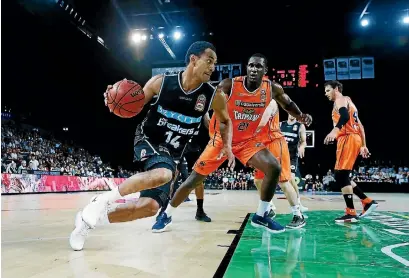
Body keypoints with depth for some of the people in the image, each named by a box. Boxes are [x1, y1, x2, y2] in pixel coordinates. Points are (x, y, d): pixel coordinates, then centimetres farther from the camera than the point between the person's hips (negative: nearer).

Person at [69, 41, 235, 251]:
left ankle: (90, 220, 12)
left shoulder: (214, 96, -6)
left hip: (170, 154, 4)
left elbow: (226, 122, 13)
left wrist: (227, 146, -4)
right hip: (147, 140, -4)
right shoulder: (160, 82, -10)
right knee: (164, 174, -37)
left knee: (150, 206, -8)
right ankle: (102, 200, -16)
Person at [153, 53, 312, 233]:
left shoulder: (272, 89, -8)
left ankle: (260, 217, 4)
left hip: (248, 140, 3)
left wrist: (301, 116, -4)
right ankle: (166, 215, 19)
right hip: (222, 139, -3)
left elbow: (288, 104, 12)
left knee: (274, 168, -16)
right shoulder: (229, 85, -20)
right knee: (194, 179, -2)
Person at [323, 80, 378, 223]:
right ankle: (367, 201, 14)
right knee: (341, 177, 12)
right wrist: (363, 145, 27)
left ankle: (351, 213, -9)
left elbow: (345, 116, -23)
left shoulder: (341, 99, -1)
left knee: (341, 176, -10)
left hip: (348, 138, -10)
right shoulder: (347, 101, 28)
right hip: (354, 139, 10)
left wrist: (334, 130, -39)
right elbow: (359, 125, 27)